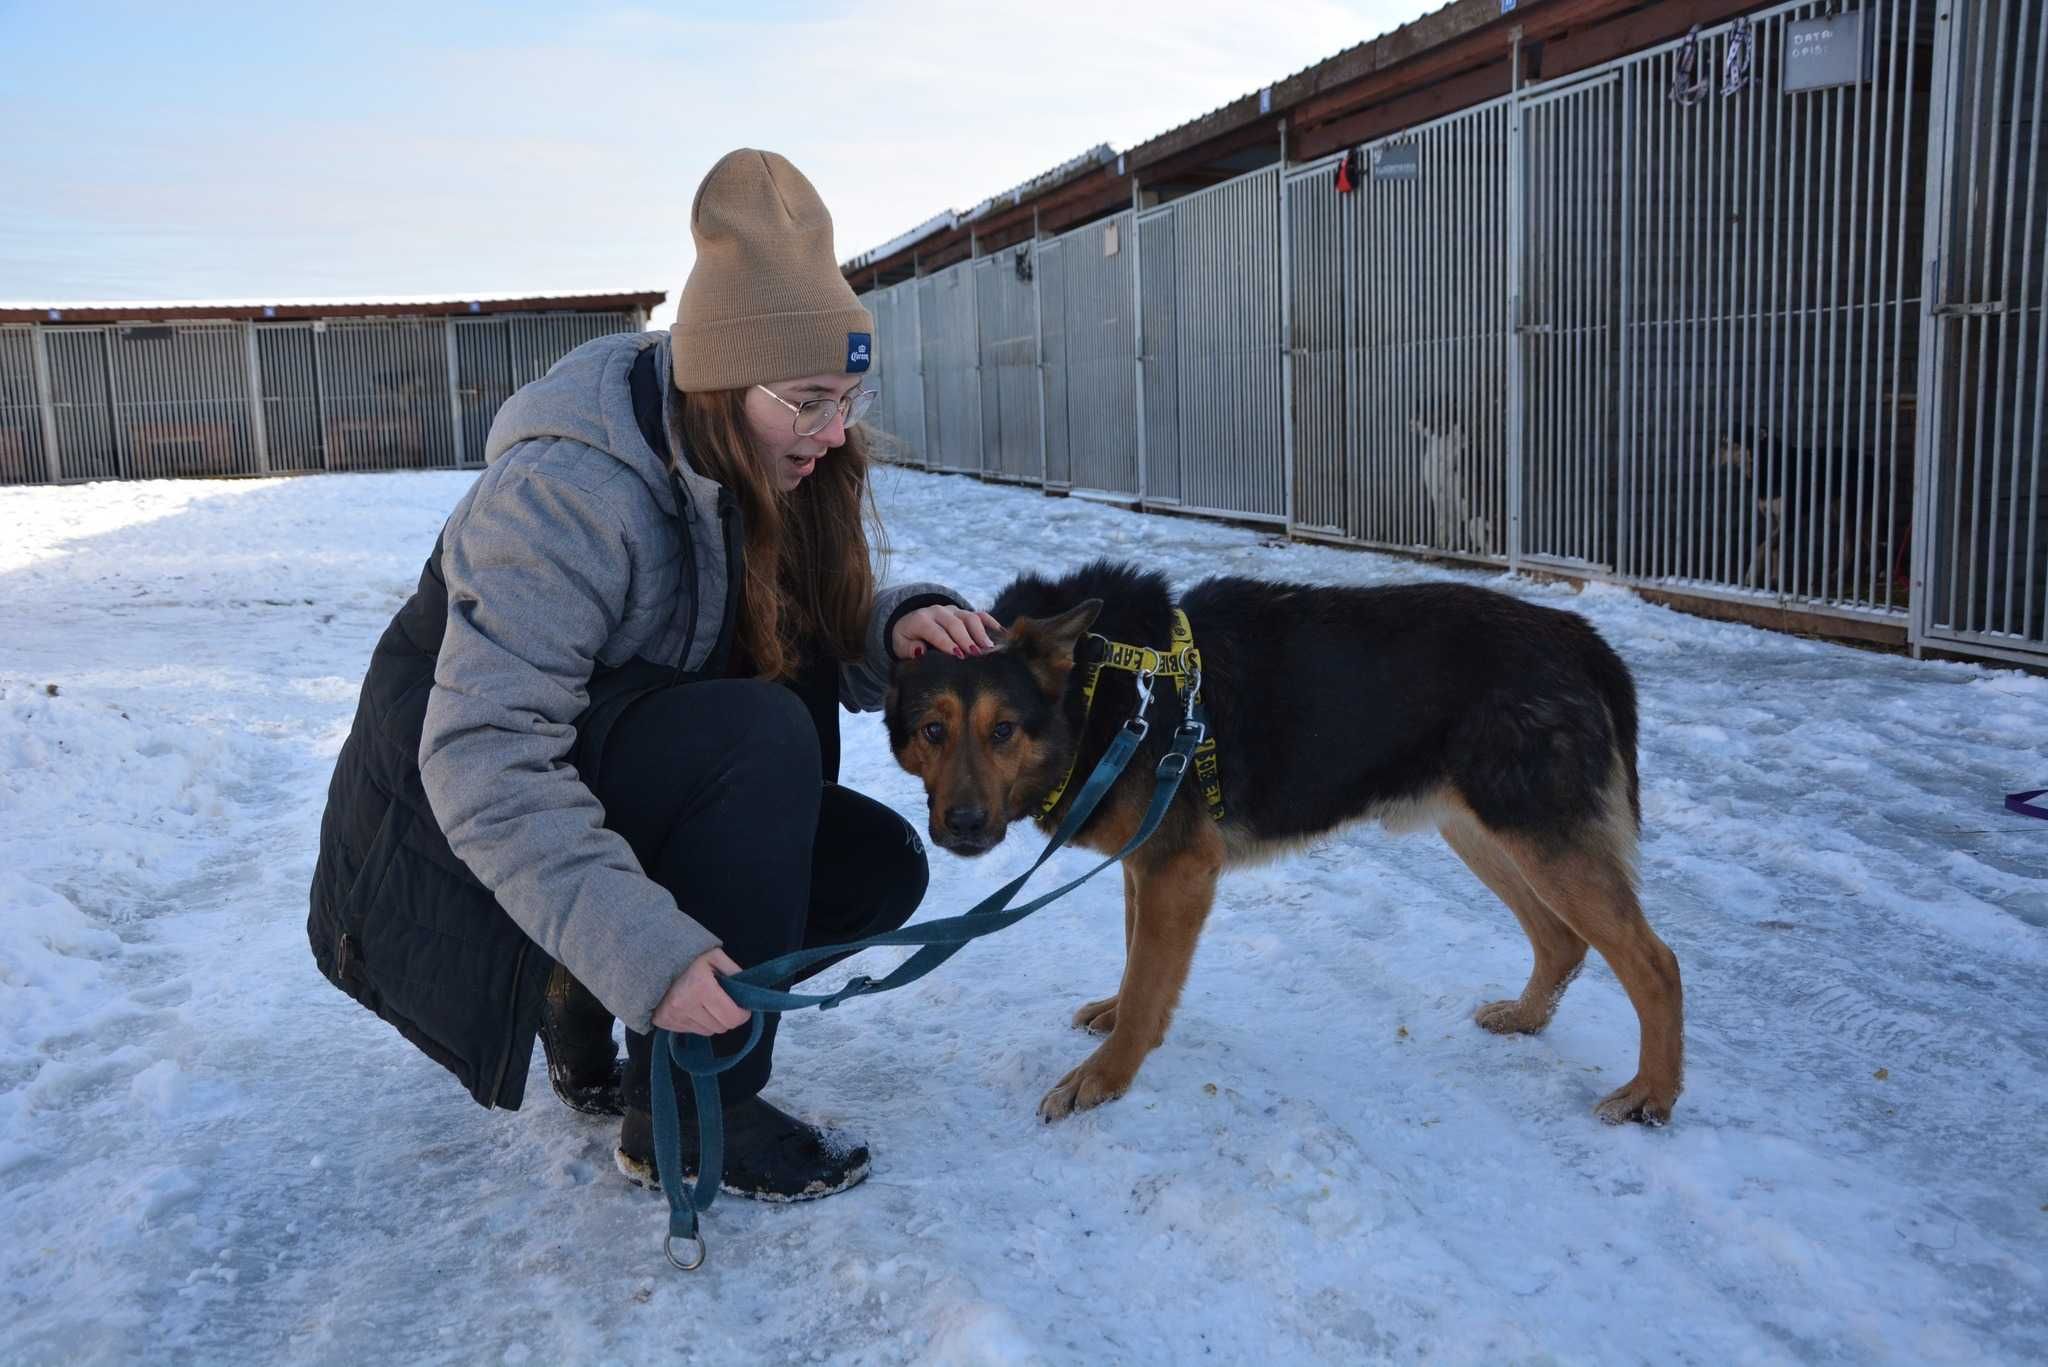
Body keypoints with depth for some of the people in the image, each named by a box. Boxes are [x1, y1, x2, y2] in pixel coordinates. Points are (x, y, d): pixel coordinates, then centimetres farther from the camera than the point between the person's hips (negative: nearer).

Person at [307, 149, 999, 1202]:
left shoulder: (775, 472, -5)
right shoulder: (566, 491, -29)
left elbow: (818, 643, 1)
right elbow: (483, 763, -34)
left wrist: (898, 624, -23)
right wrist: (643, 950, -42)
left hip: (634, 785, 8)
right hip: (462, 823, -7)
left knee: (880, 866, -8)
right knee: (758, 735, -31)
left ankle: (583, 1002, 8)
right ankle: (686, 1120, -18)